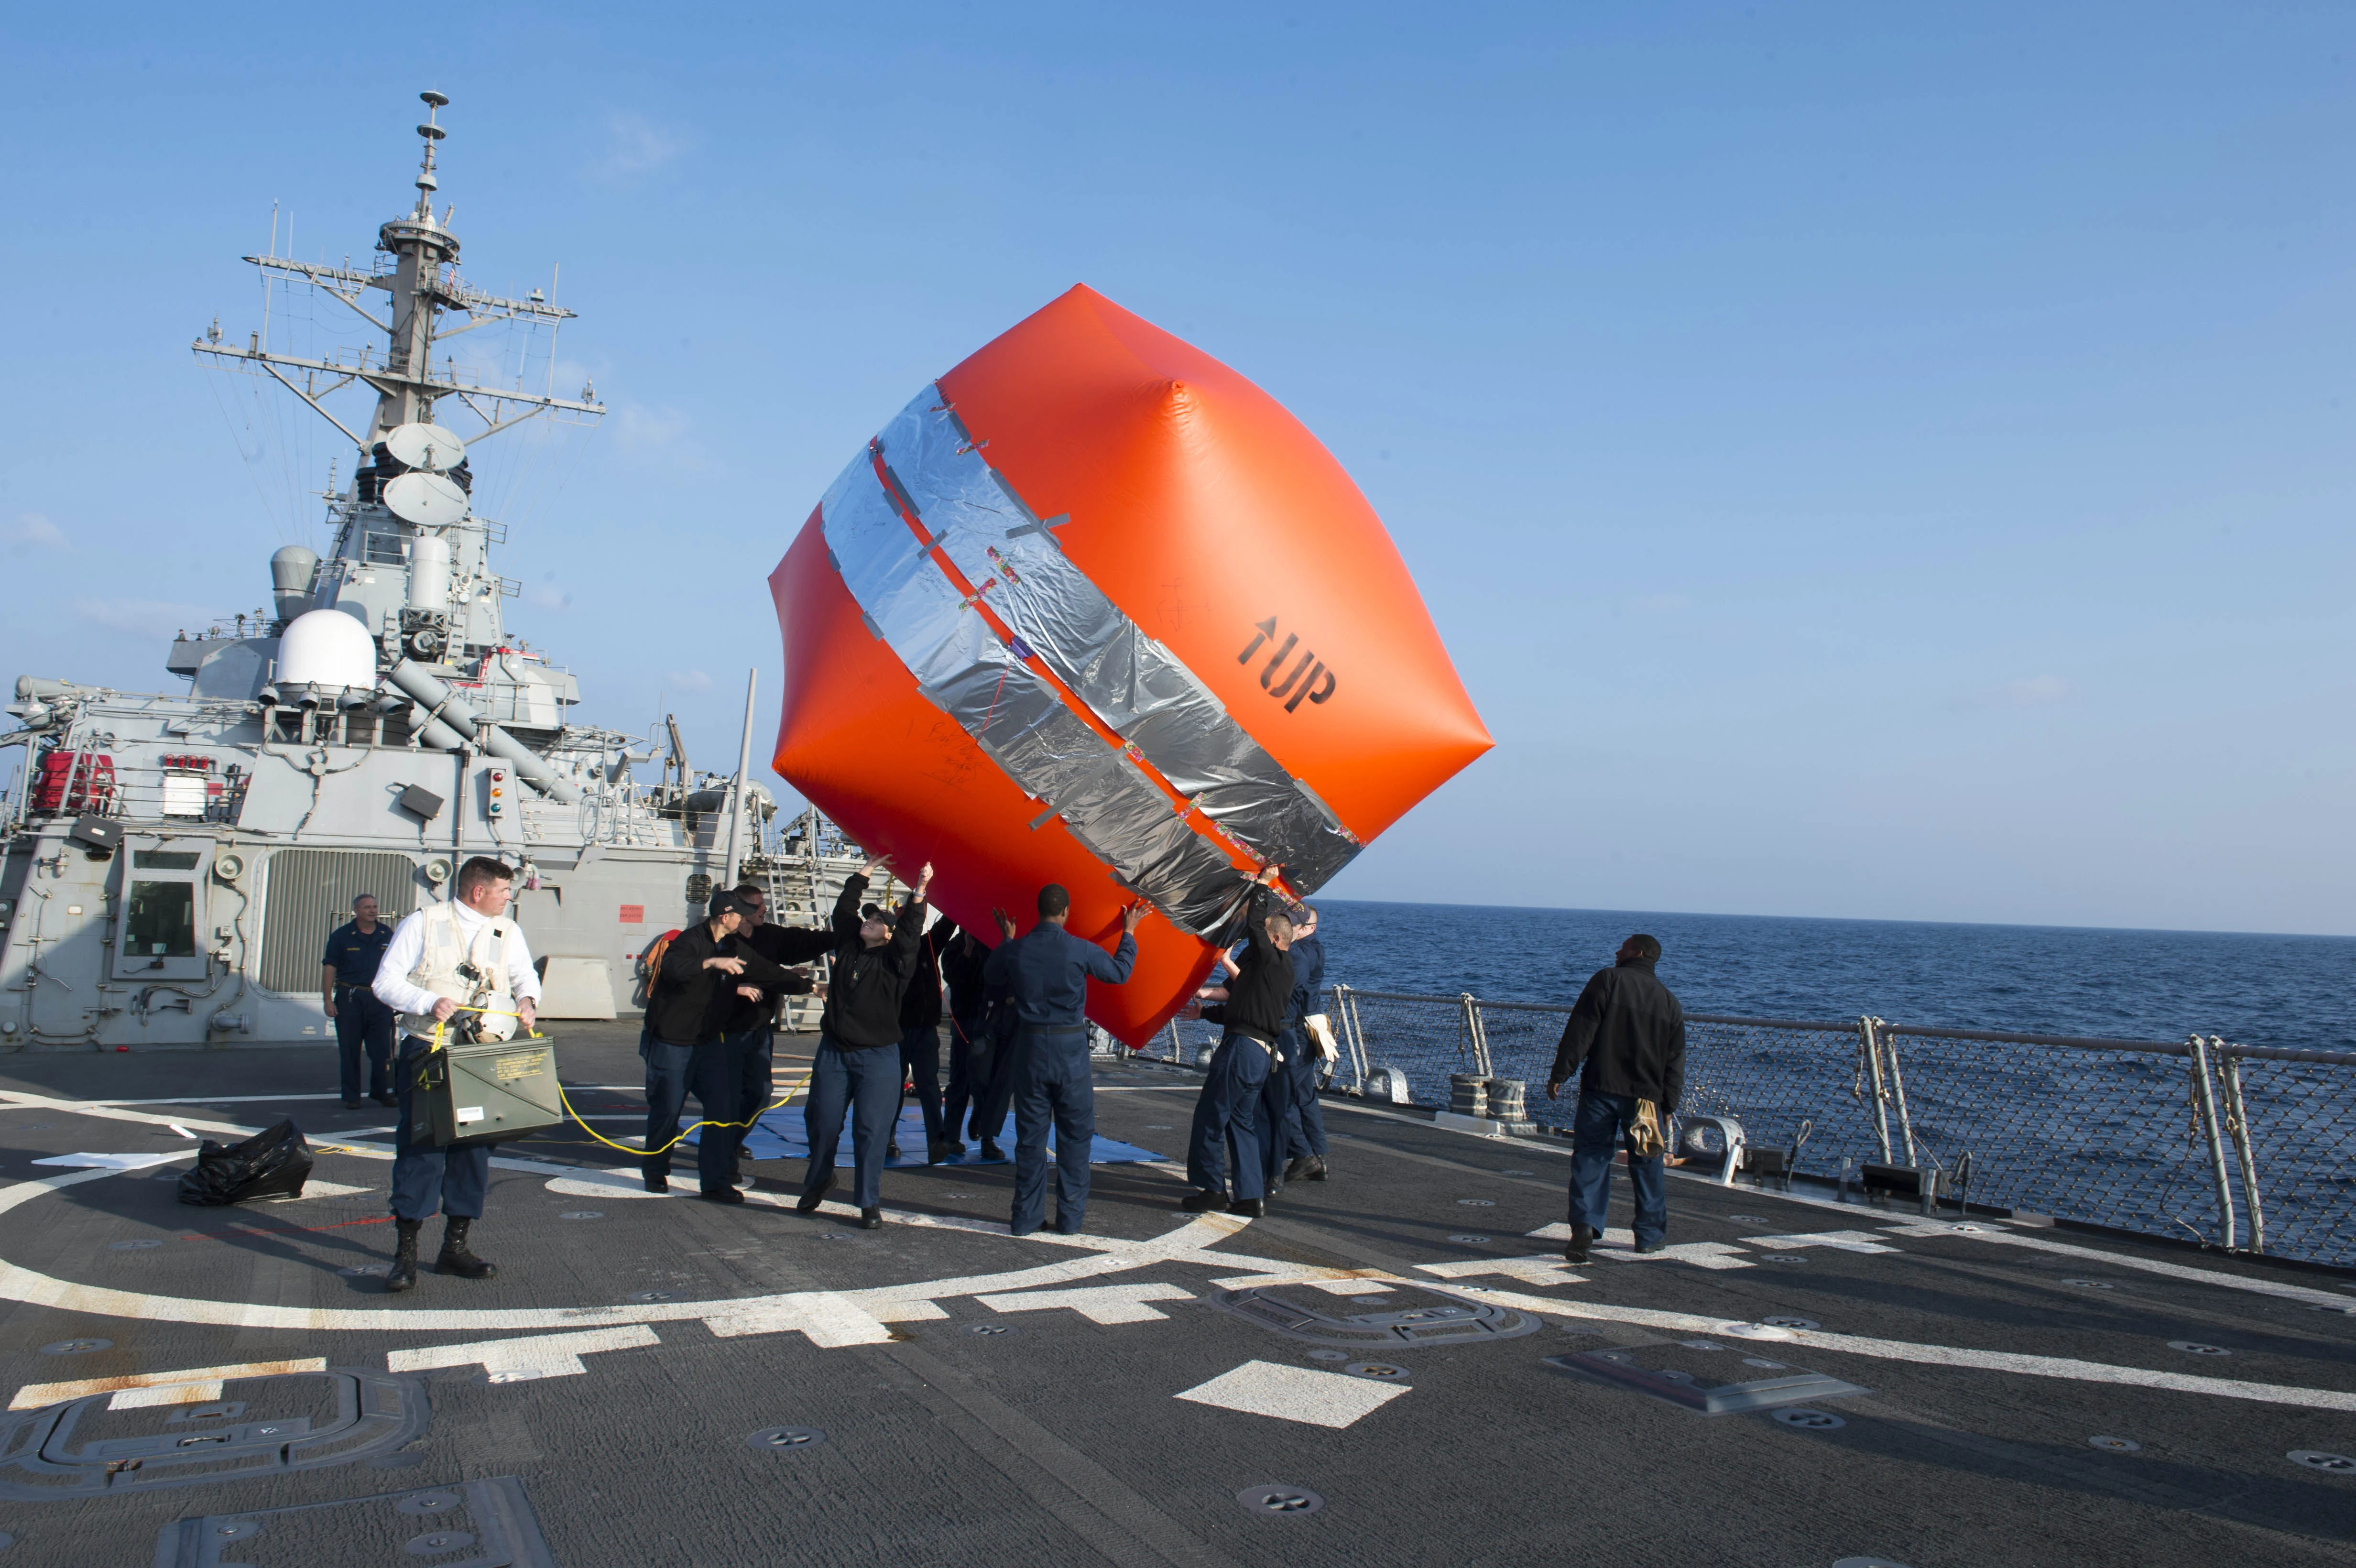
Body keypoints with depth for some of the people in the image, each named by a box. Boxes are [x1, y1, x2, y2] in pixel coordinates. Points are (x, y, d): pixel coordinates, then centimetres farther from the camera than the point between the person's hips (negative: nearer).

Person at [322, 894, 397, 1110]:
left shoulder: (387, 934, 9)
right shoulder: (342, 935, 1)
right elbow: (329, 968, -1)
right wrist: (328, 999, -8)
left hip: (380, 999, 2)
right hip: (350, 998, -2)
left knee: (382, 1049, 2)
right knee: (350, 1051, 4)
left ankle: (382, 1091, 14)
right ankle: (351, 1097, 12)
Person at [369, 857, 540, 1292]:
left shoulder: (508, 932, 14)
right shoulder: (423, 924, 1)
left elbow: (525, 976, 15)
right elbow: (386, 982, -3)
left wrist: (527, 999, -9)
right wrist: (429, 1002, -19)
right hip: (428, 1053, -4)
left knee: (474, 1149, 7)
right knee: (419, 1146, -7)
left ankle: (455, 1246, 18)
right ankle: (406, 1252, 0)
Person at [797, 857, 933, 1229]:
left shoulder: (895, 960, -5)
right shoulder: (848, 945, 8)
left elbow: (910, 931, -20)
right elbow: (844, 909, 13)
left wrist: (919, 892, -30)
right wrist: (864, 875, 17)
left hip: (877, 1058, -4)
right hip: (834, 1052, 4)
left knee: (871, 1130, -5)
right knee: (822, 1122, 11)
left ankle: (871, 1204, 4)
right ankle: (818, 1181, 36)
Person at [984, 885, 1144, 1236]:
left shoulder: (1015, 949, -3)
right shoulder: (1081, 950, -10)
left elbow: (990, 974, 19)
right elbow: (1120, 972, 6)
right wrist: (1129, 933, 19)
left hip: (1030, 1046, 2)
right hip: (1070, 1047, -2)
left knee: (1030, 1134, 10)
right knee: (1075, 1134, 9)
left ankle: (1026, 1216, 14)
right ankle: (1071, 1216, 12)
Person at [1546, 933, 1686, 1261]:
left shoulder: (1607, 980, -3)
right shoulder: (1670, 1002, 11)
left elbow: (1580, 1031, -10)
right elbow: (1675, 1062, 10)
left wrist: (1559, 1074, -7)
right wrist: (1668, 1108, 14)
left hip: (1600, 1089, -3)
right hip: (1646, 1098, 3)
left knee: (1590, 1160, 0)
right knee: (1647, 1166, 15)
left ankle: (1584, 1225, -15)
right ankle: (1650, 1235, 23)